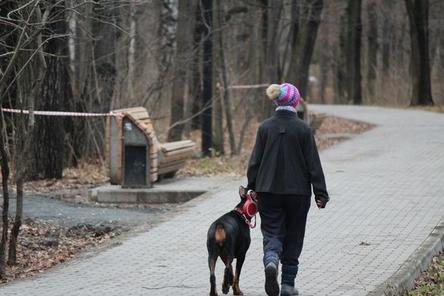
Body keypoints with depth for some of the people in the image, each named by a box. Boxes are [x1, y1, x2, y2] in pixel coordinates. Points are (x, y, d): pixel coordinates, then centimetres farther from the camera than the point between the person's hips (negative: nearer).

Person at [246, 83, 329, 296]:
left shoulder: (265, 127, -2)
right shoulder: (303, 129, -8)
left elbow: (255, 160, 1)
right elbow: (313, 163, -6)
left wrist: (251, 188, 10)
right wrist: (320, 194, 0)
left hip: (269, 190, 1)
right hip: (297, 191, -1)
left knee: (272, 233, 6)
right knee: (293, 237, 11)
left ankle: (271, 260, -26)